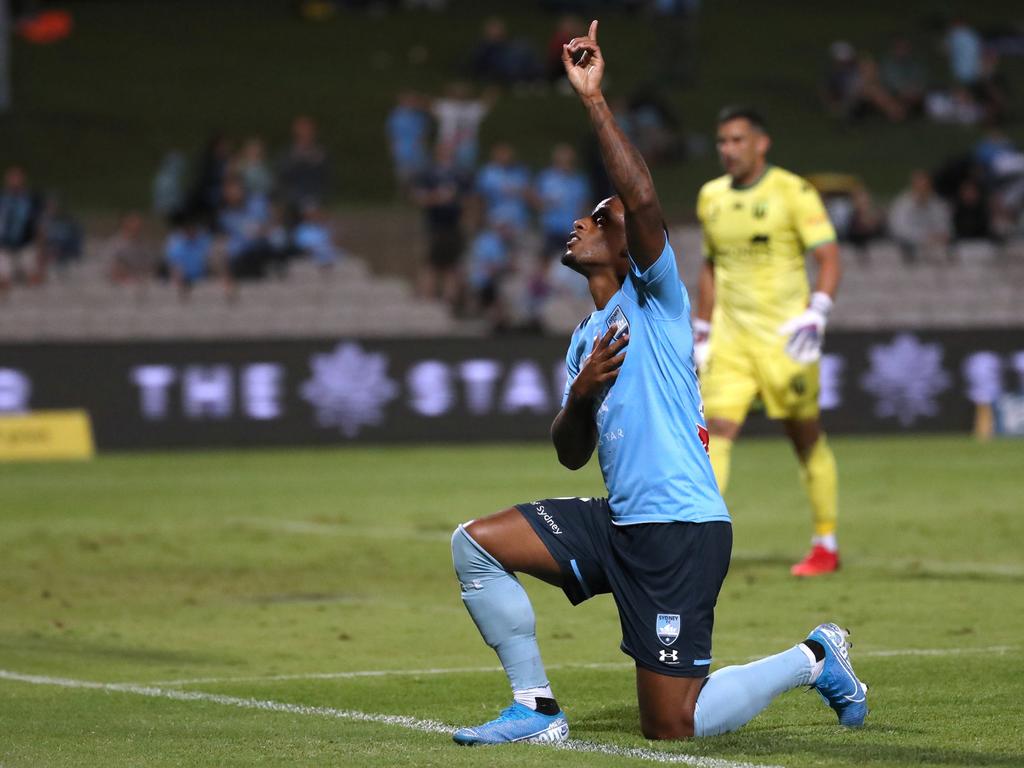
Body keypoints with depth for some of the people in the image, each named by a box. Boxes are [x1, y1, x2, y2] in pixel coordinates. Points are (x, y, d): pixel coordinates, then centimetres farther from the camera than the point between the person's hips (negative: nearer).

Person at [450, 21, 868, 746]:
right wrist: (581, 394, -4)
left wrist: (595, 99, -21)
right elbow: (572, 455, 18)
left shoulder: (655, 299, -4)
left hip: (681, 530, -8)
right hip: (619, 524, 8)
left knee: (672, 727, -8)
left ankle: (812, 659, 16)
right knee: (476, 544, -4)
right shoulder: (586, 338, 19)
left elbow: (643, 201, -22)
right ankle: (536, 708, 2)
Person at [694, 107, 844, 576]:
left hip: (784, 336, -4)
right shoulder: (711, 198, 11)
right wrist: (702, 332, 18)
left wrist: (815, 314, -21)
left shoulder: (793, 193, -7)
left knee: (806, 439, 6)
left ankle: (826, 546, 19)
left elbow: (829, 259, -8)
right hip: (729, 336, 4)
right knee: (716, 430, -11)